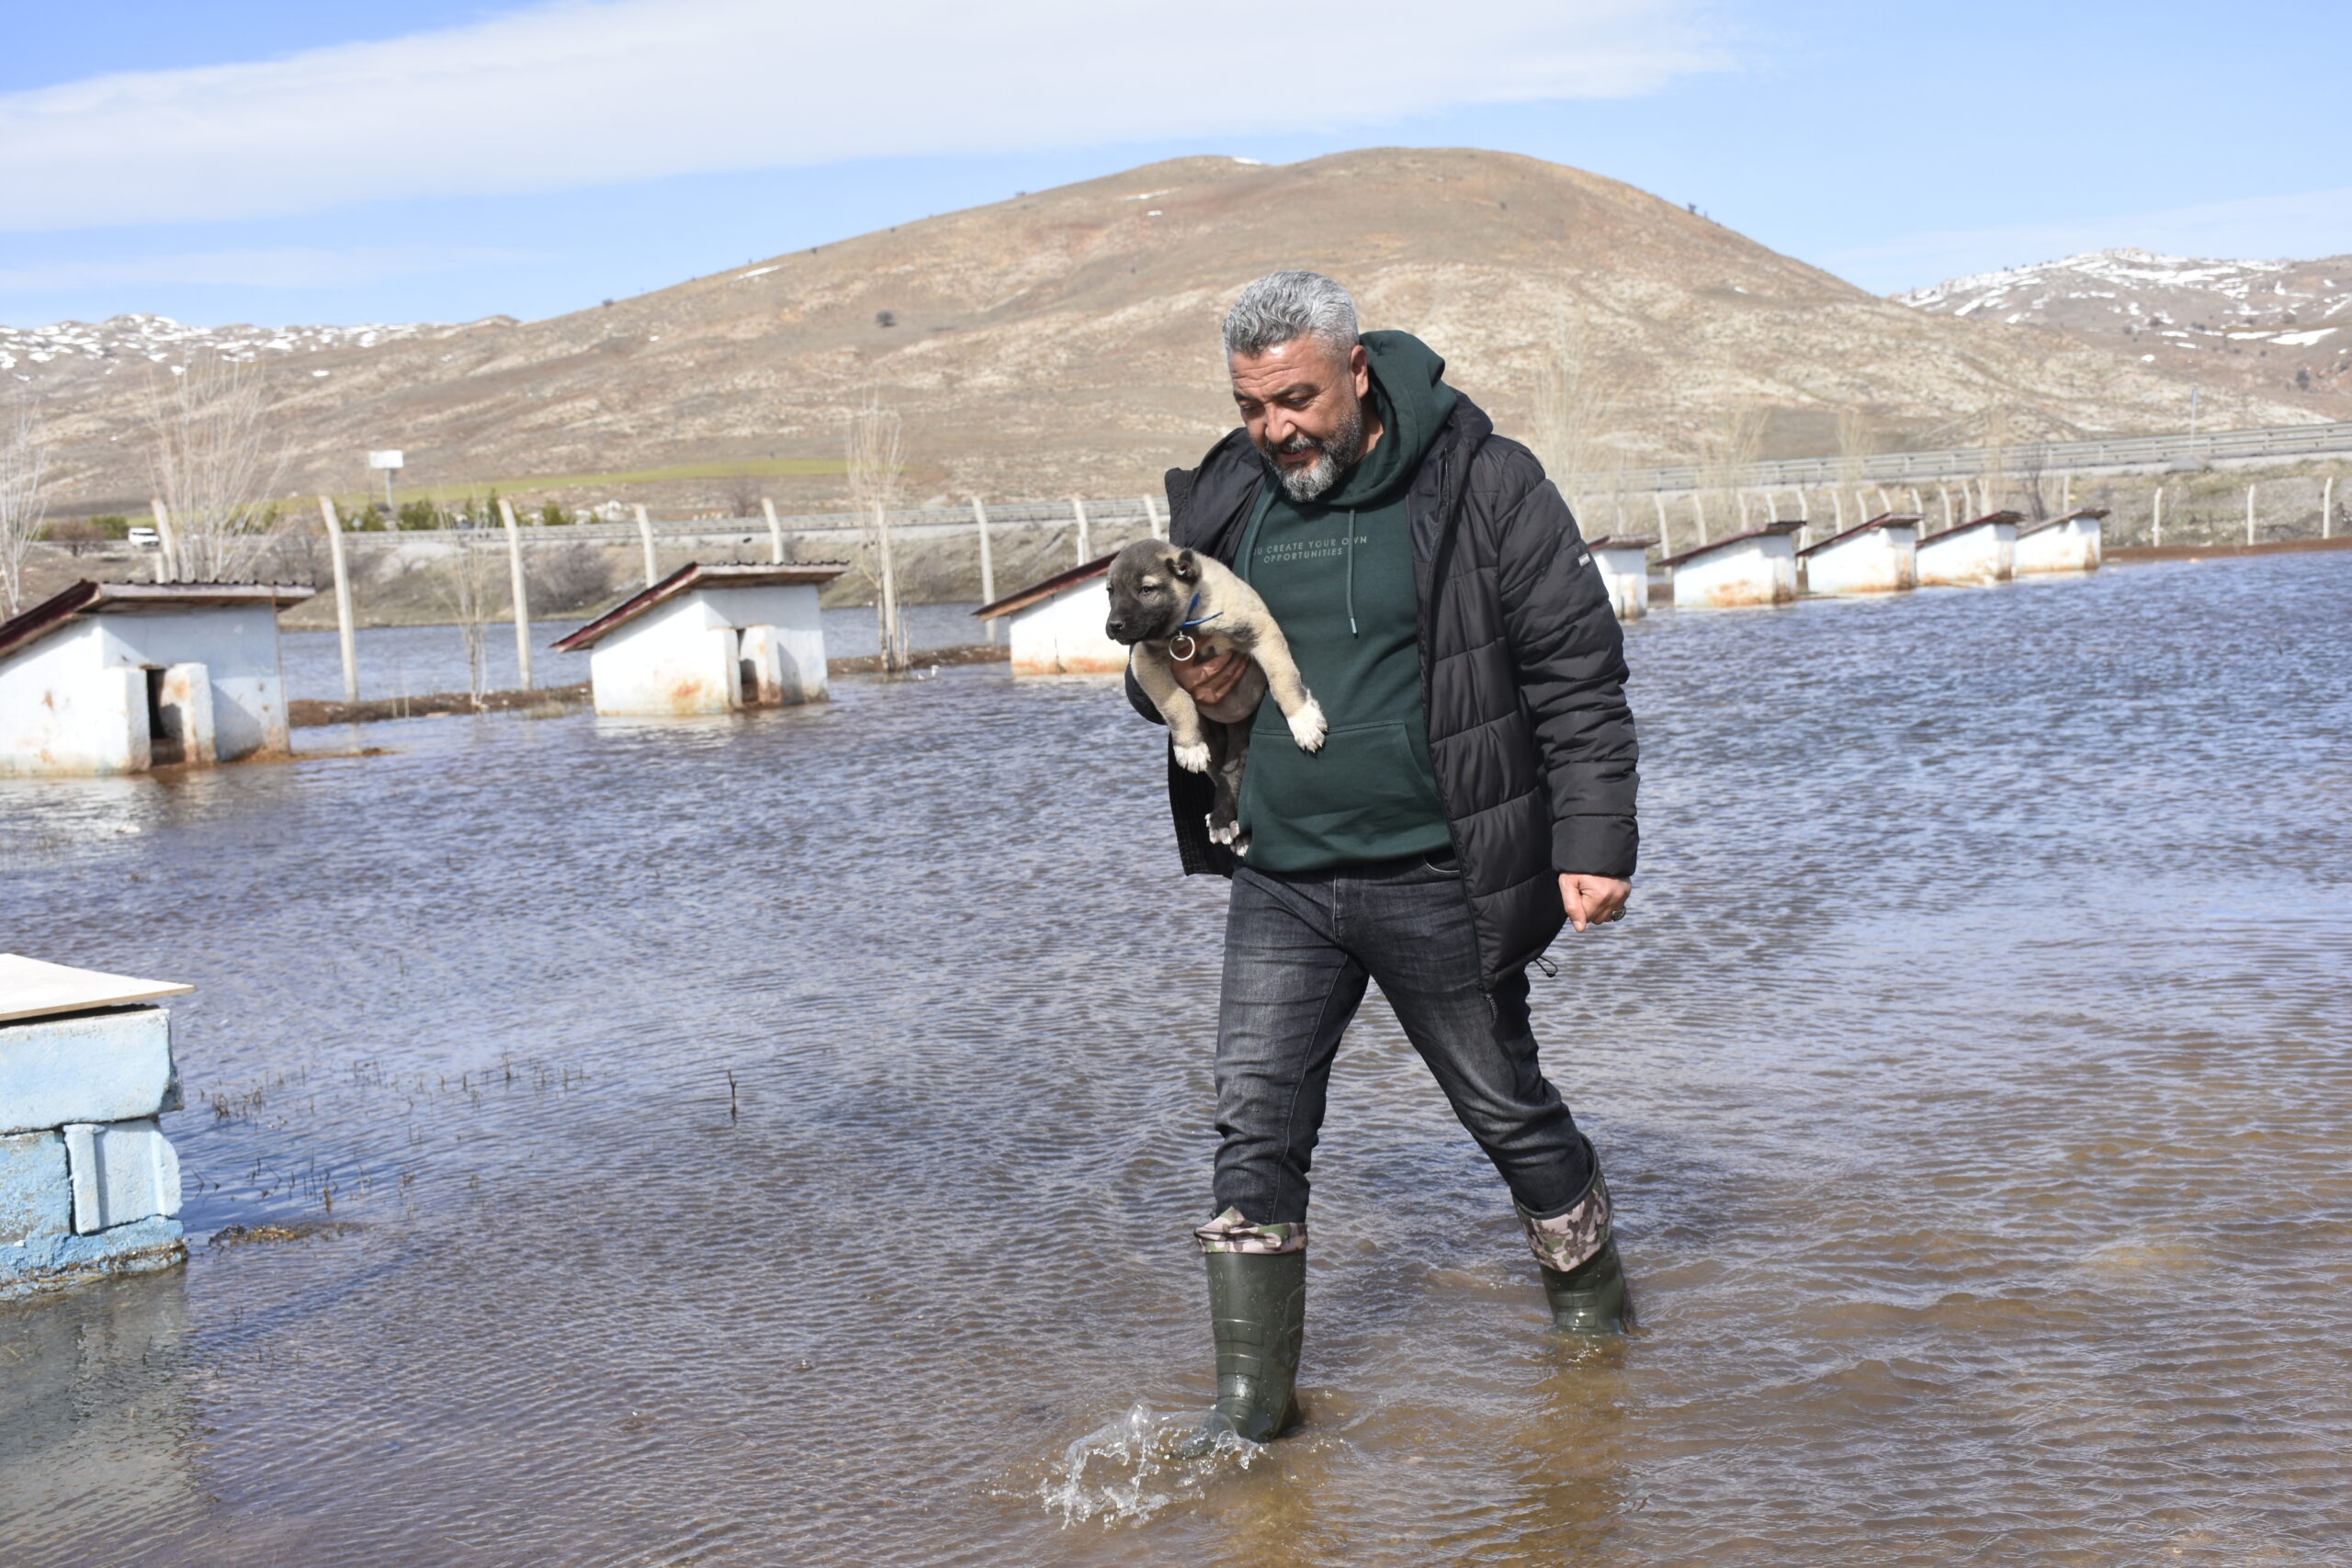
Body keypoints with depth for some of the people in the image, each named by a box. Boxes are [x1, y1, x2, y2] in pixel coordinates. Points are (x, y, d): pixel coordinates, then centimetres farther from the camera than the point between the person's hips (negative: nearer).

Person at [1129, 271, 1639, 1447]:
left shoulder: (1480, 486, -8)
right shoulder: (1222, 500, 6)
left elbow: (1579, 675, -7)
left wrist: (1595, 839, -15)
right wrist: (1174, 679, -6)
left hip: (1435, 879, -4)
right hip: (1278, 885, 4)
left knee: (1508, 1110, 11)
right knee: (1255, 1126, 0)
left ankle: (1593, 1307, 36)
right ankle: (1252, 1394, 9)